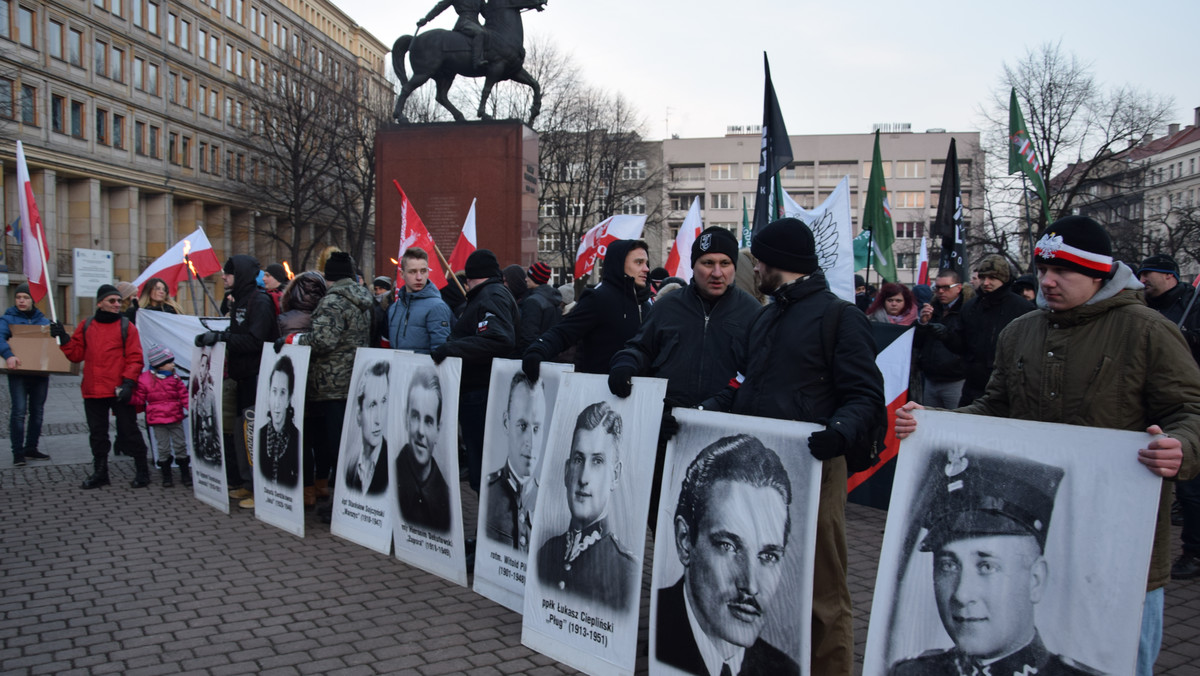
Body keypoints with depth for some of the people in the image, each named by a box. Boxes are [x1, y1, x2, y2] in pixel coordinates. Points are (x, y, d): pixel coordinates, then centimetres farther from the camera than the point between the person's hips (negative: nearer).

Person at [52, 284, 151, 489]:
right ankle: (100, 473, 25)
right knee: (97, 433, 13)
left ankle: (142, 471, 11)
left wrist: (128, 383, -14)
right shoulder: (86, 326, 11)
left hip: (119, 391, -4)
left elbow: (135, 358, -4)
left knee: (129, 431, 1)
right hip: (93, 391, 4)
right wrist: (64, 339, -4)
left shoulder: (126, 326, 0)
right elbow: (76, 355, 11)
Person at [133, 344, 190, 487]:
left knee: (180, 445, 6)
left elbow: (183, 395, 3)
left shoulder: (174, 378, 3)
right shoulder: (145, 380, -4)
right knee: (163, 448, 3)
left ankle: (185, 474, 16)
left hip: (175, 418, 2)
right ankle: (166, 476, 15)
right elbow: (139, 399, 1)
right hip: (157, 420, -2)